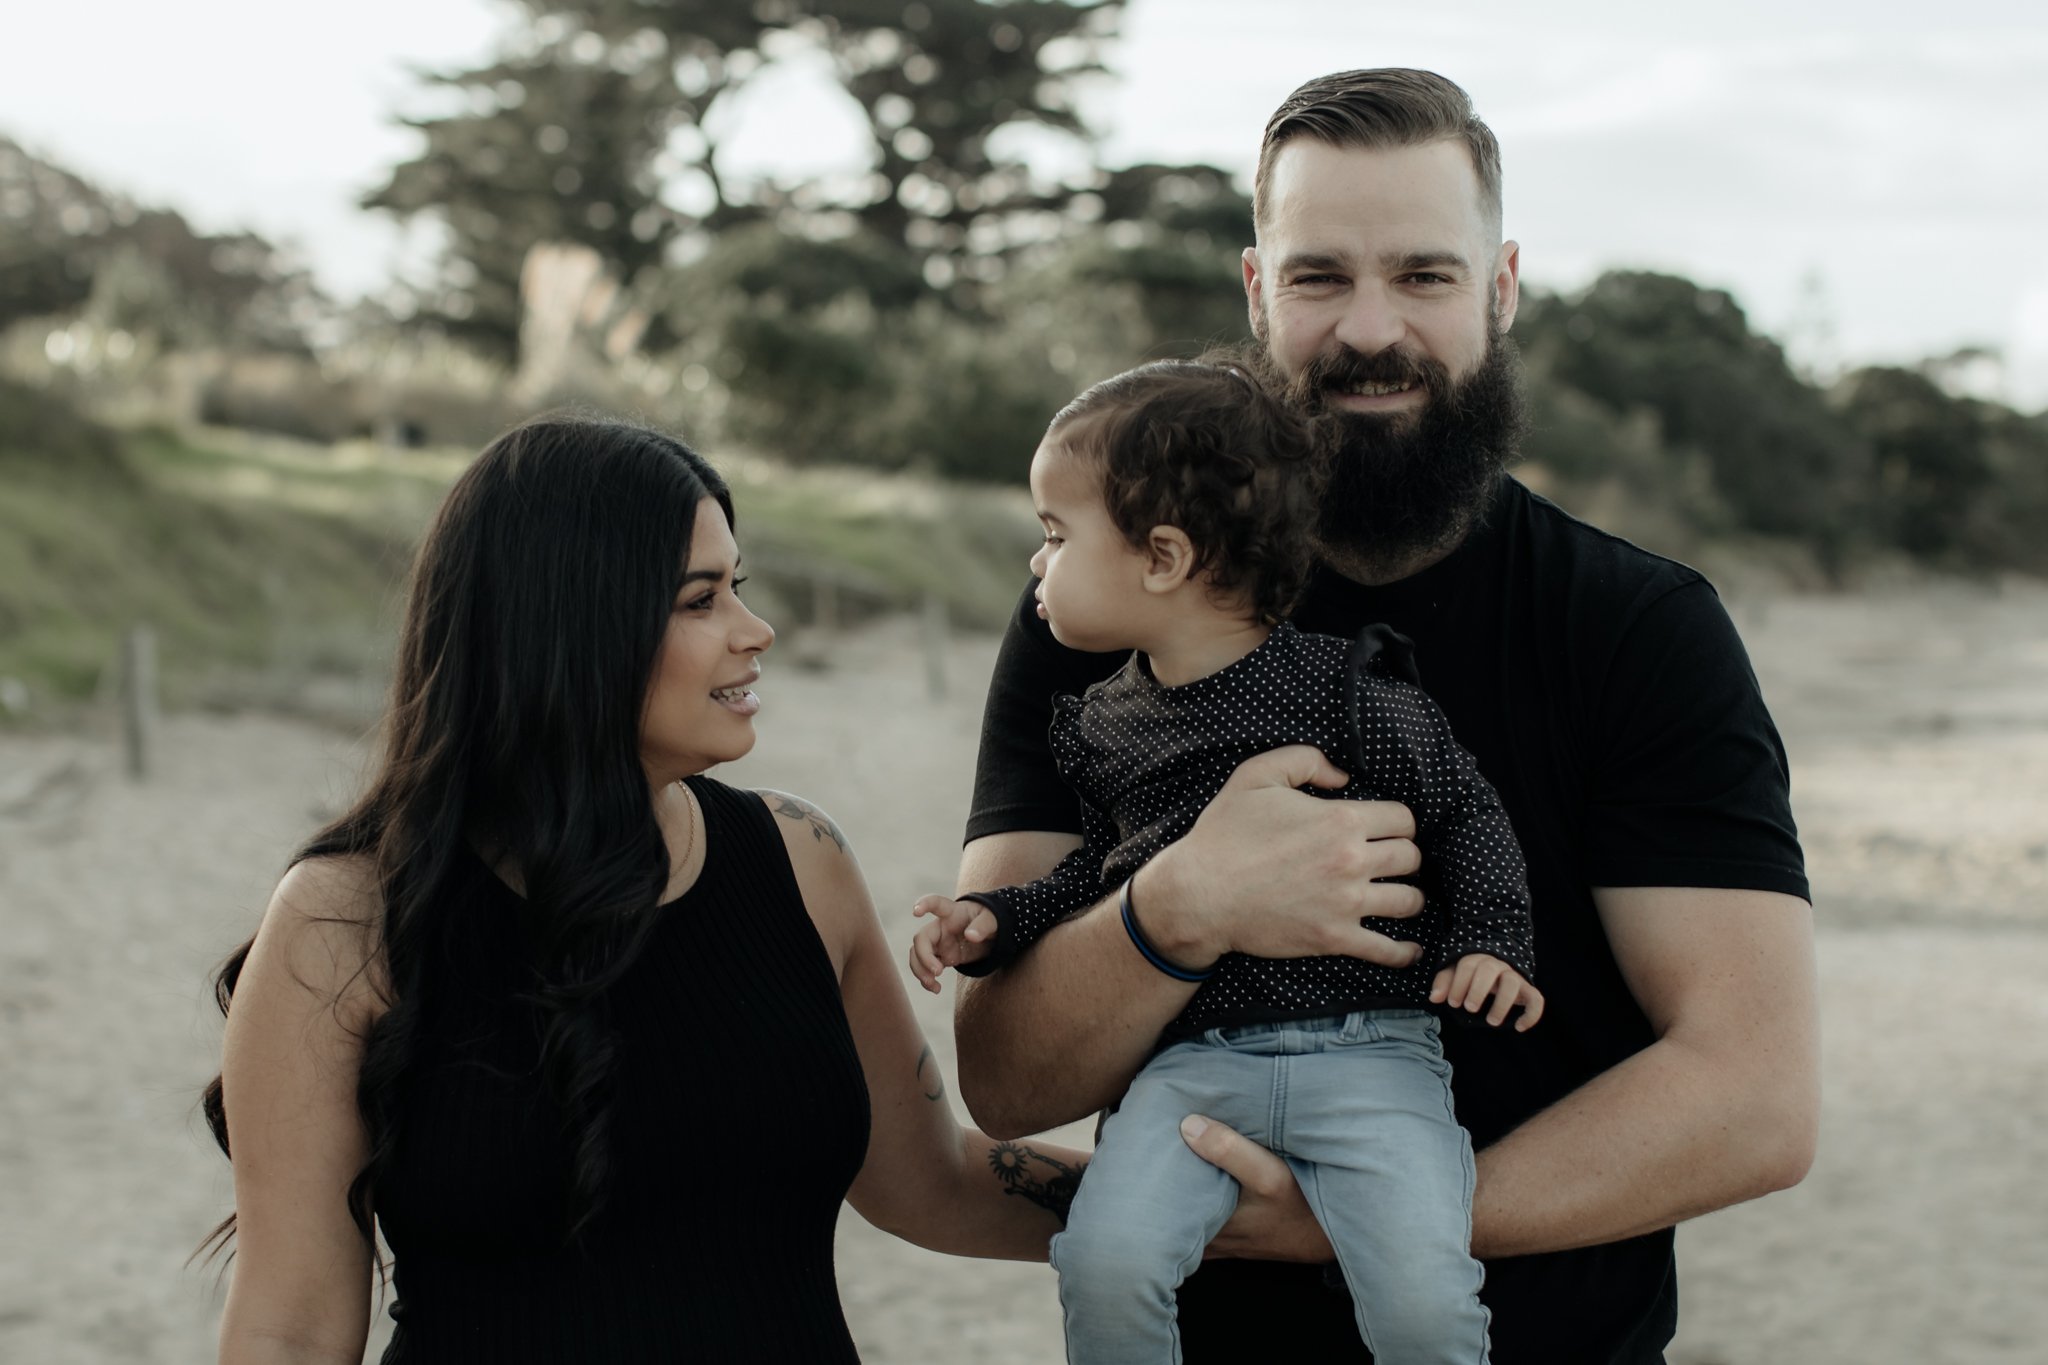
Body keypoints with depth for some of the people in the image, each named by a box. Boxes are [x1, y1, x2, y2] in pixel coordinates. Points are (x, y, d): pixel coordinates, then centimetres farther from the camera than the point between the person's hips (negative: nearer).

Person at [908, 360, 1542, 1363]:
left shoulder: (1349, 691, -2)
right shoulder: (1102, 729, 12)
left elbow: (1463, 812, 7)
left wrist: (1490, 942, -5)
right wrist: (995, 921, 11)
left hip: (1365, 1052, -3)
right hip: (1192, 1060, 3)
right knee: (1104, 1260, -21)